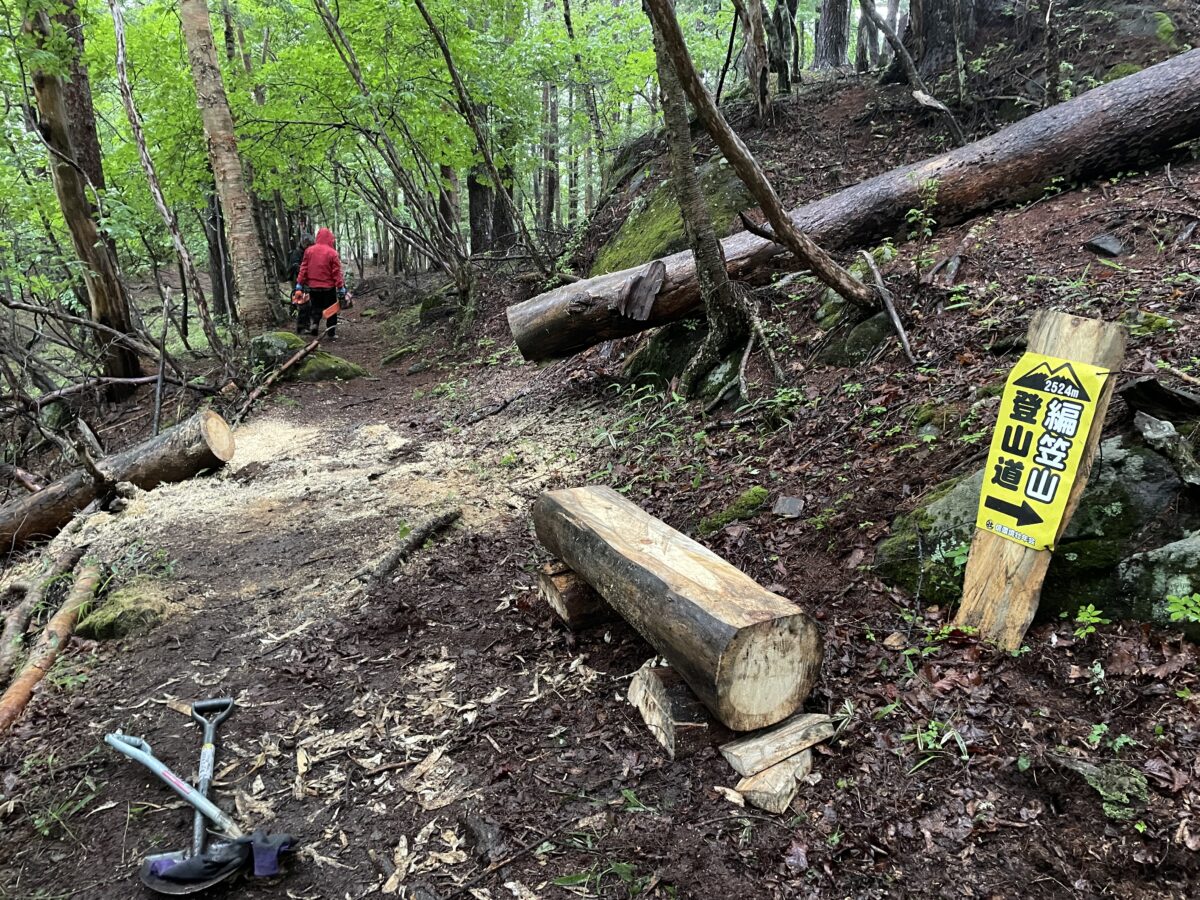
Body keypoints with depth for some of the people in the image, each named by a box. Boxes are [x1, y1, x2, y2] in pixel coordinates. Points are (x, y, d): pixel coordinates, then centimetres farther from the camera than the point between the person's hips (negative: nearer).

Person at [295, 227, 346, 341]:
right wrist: (341, 287, -8)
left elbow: (303, 268, 2)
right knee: (331, 310, 7)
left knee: (316, 307, 19)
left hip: (313, 286, 3)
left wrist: (300, 283, 7)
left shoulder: (309, 251, -1)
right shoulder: (332, 253, -12)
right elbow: (336, 272, -12)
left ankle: (314, 323, -7)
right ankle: (330, 334, 6)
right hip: (329, 287, -3)